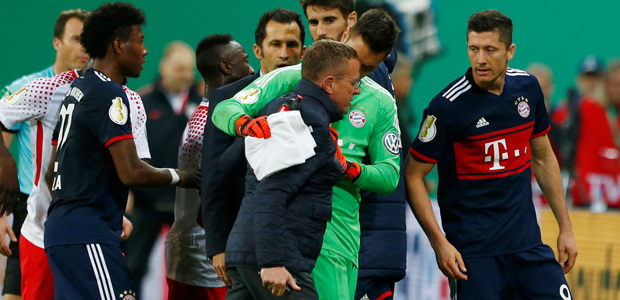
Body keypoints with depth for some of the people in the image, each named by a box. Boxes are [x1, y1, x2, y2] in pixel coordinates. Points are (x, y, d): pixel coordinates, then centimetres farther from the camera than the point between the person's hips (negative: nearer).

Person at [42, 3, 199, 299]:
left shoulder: (77, 89, 18)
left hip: (59, 228, 10)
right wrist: (177, 177, -2)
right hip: (88, 235, -10)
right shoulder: (109, 94, -12)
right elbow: (132, 172, -19)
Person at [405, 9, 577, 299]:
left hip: (528, 242, 5)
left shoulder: (527, 87, 4)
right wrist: (439, 242, -15)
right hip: (473, 251, -5)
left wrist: (565, 227, 15)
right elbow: (414, 175, -8)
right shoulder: (447, 106, -13)